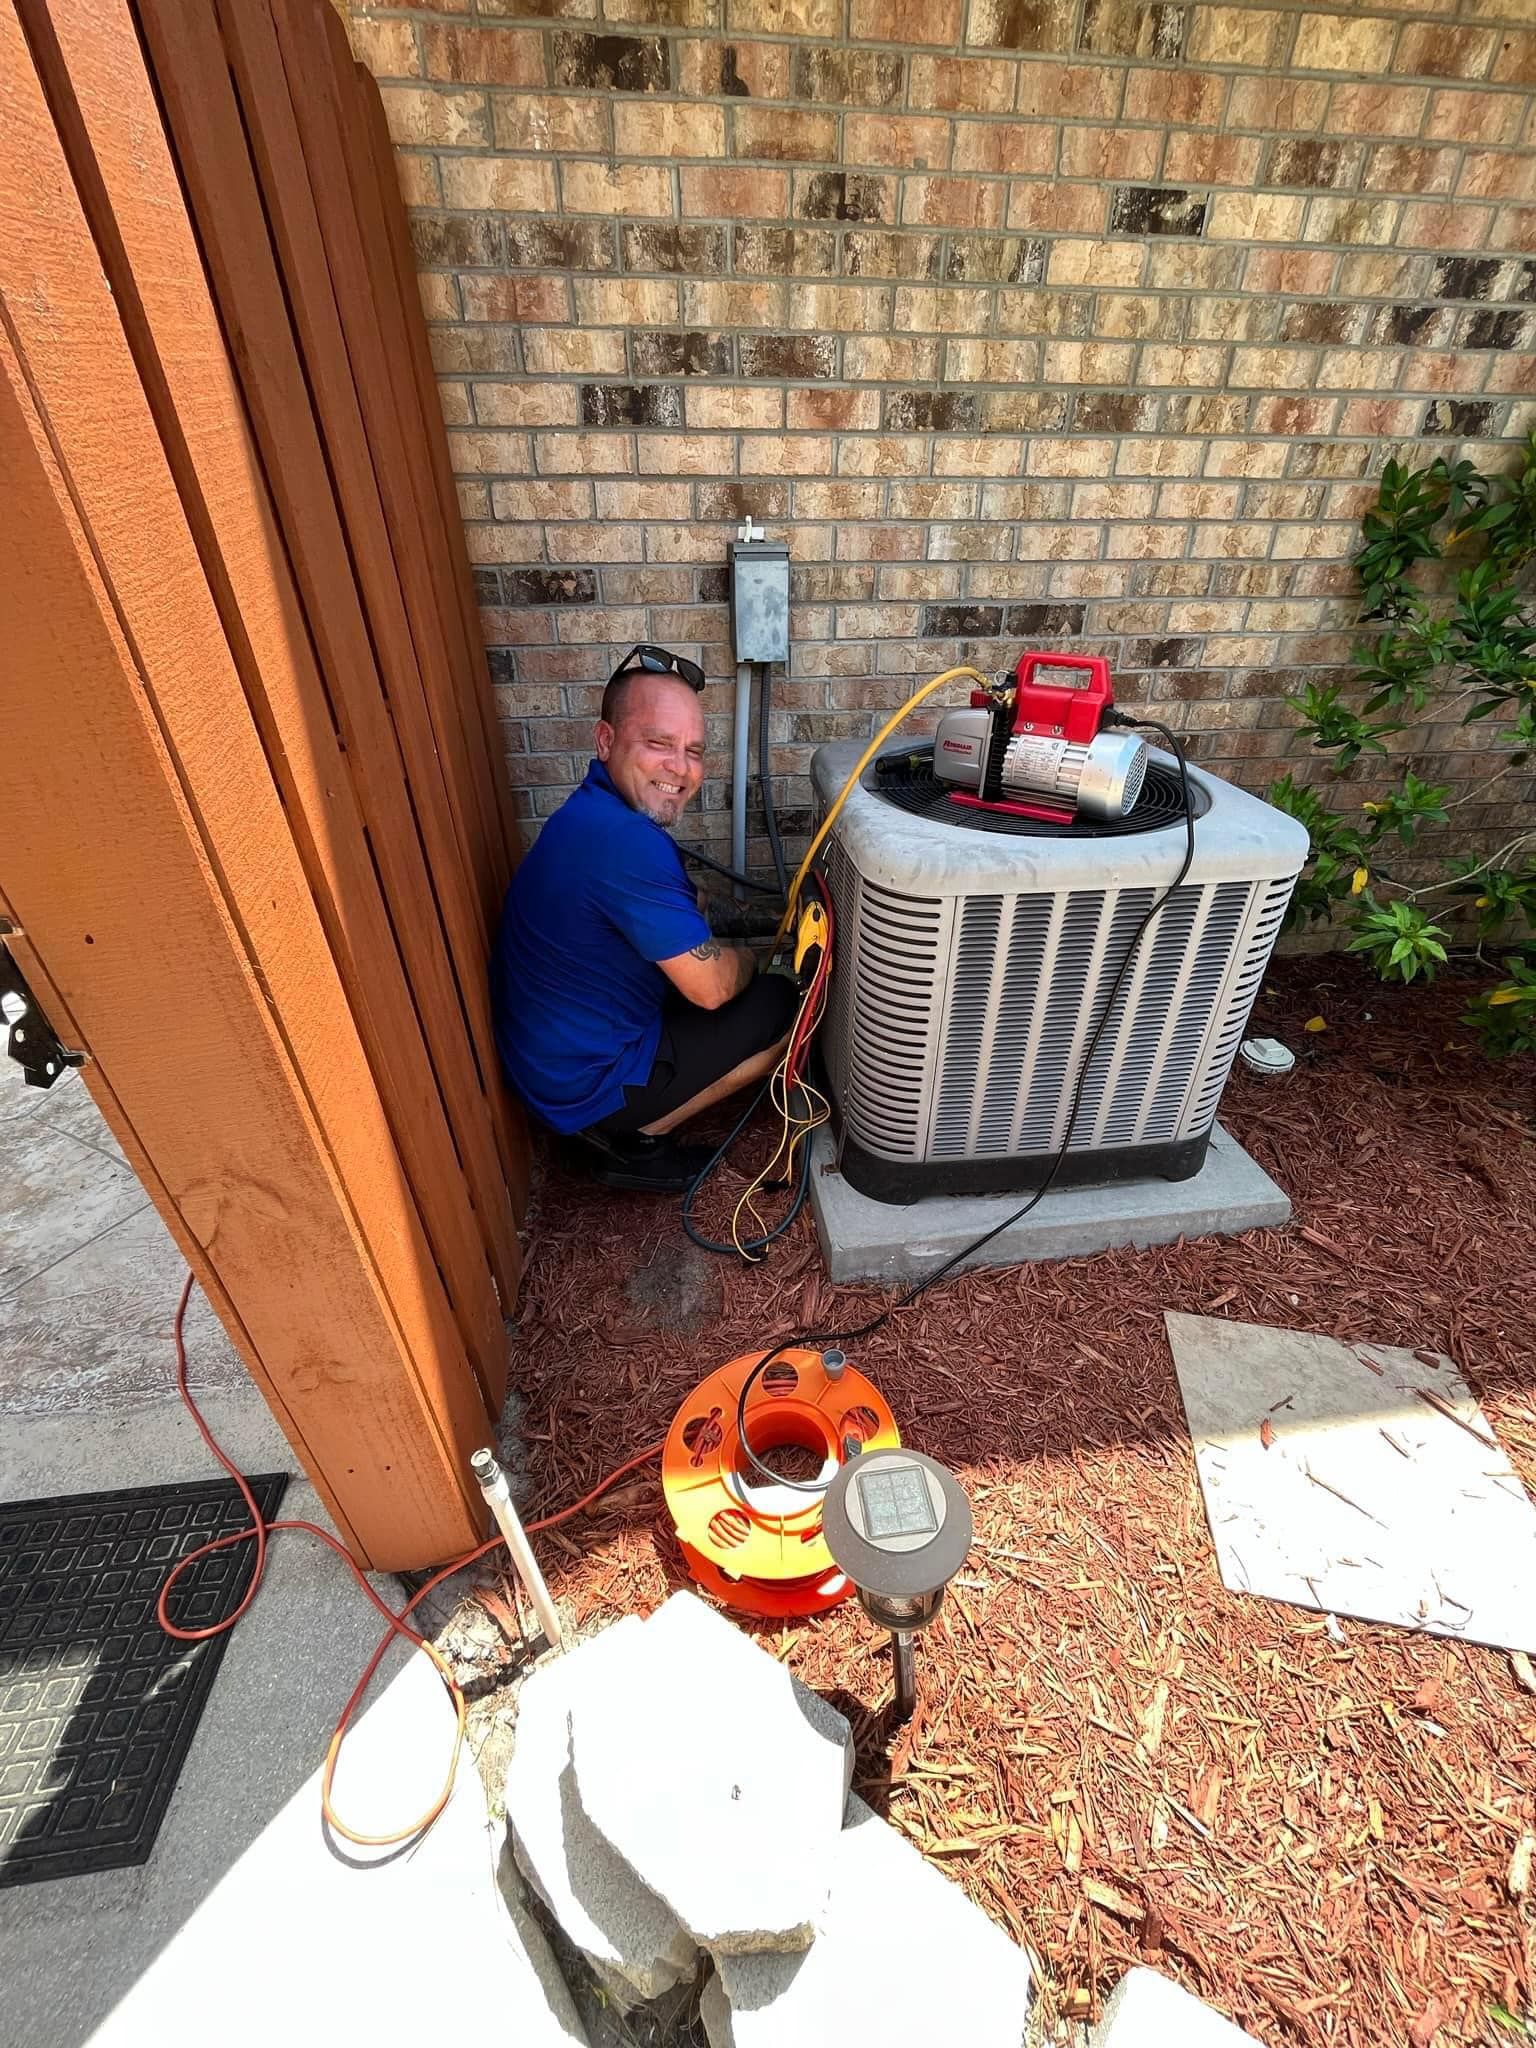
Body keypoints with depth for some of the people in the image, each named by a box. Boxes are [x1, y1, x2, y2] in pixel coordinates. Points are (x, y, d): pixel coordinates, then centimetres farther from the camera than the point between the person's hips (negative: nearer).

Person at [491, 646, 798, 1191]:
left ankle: (622, 1127, 16)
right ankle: (631, 1139, 3)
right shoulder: (627, 841, -29)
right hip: (587, 1085, -9)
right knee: (783, 1008, -4)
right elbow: (710, 986, -23)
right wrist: (745, 961, -3)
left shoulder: (594, 814, 3)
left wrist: (723, 958, 1)